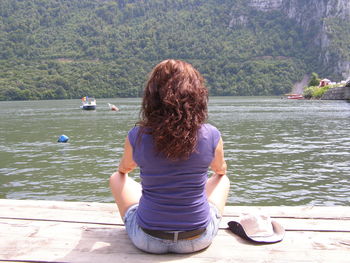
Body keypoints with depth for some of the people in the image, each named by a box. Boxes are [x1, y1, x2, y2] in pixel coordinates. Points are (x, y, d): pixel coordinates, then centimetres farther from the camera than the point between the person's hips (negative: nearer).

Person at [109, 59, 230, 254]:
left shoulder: (137, 136, -14)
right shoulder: (211, 135, -13)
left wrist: (123, 171, 36)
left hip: (147, 240, 0)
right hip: (198, 241, 1)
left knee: (117, 179, 25)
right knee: (222, 180, 27)